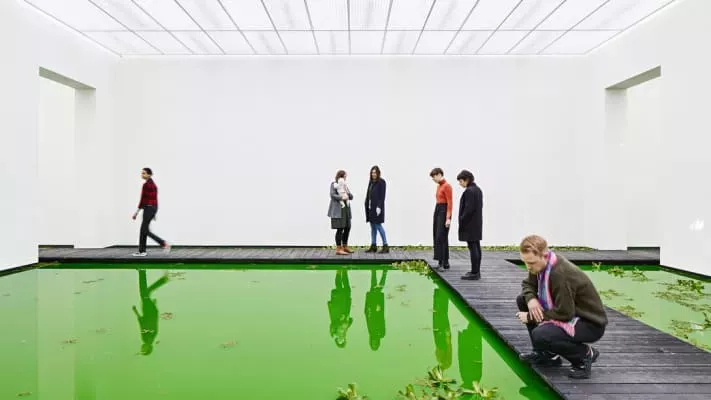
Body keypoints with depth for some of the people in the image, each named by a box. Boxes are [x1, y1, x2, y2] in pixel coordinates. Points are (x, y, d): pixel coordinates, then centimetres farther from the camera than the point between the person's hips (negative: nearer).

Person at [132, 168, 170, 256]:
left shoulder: (146, 184, -16)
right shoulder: (152, 183, 14)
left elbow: (143, 199, -16)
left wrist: (137, 212, -12)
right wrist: (154, 213, 23)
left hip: (149, 208, -10)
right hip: (153, 207, 10)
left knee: (145, 230, -4)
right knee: (144, 229, 10)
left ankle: (164, 243, -5)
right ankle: (142, 251, 12)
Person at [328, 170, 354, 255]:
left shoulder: (345, 185, 20)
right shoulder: (334, 184, -1)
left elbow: (351, 196, 13)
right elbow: (332, 195, -14)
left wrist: (347, 194, -7)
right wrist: (342, 197, -22)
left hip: (346, 209, 7)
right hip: (338, 210, -7)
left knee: (347, 227, 10)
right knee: (340, 228, -8)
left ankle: (345, 246, 25)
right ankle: (338, 249, -2)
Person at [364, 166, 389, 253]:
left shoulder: (381, 182, -7)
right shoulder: (371, 182, 13)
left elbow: (382, 196, -13)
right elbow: (368, 194, 14)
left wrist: (379, 207, -19)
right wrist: (367, 205, 8)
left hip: (377, 207, -7)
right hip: (370, 207, 7)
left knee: (378, 225, -7)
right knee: (373, 226, 9)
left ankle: (385, 246, 0)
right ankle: (373, 246, 14)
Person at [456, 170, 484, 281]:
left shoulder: (469, 191, -17)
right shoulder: (478, 189, 13)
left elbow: (468, 208, -21)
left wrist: (462, 221, -12)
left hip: (469, 225, -10)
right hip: (477, 224, 10)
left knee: (472, 248, -6)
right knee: (476, 247, 13)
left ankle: (474, 273, -2)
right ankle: (477, 271, 21)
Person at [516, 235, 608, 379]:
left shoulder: (561, 274, -32)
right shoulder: (540, 264, -6)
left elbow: (564, 313, -28)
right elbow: (528, 284, 11)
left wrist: (531, 317, -18)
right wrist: (531, 299, -13)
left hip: (591, 324, -9)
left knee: (539, 335, -30)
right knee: (523, 300, 4)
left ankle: (585, 354, -1)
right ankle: (546, 354, 14)